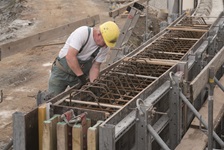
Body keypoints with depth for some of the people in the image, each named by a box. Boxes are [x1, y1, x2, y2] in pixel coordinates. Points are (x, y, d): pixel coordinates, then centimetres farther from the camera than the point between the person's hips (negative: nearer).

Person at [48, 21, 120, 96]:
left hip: (81, 74, 4)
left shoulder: (105, 47, -11)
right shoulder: (82, 33, -28)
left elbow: (95, 67, -7)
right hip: (62, 71, -4)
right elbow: (70, 57, -33)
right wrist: (82, 77, -31)